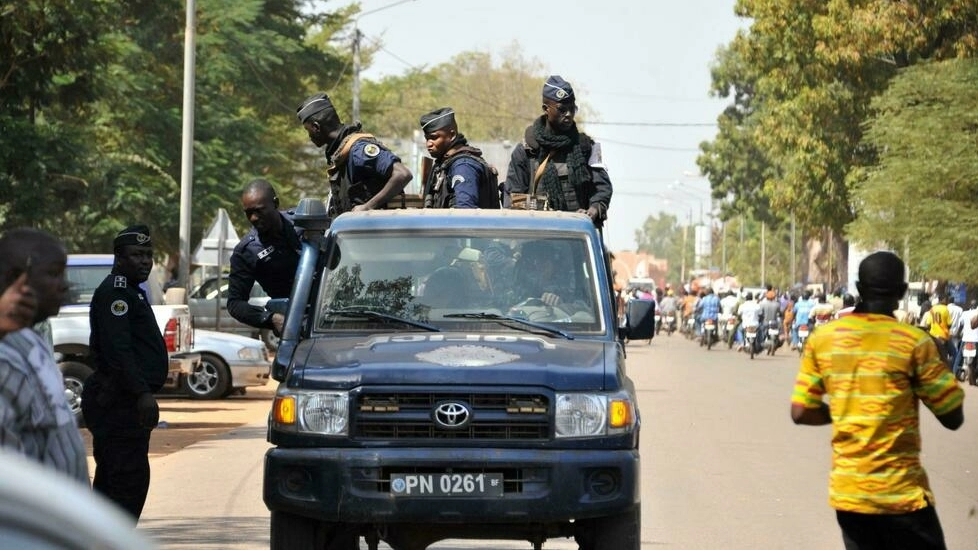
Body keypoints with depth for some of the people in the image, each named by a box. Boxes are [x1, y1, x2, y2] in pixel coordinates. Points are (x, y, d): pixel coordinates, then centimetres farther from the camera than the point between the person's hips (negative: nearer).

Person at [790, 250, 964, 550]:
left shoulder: (822, 339, 2)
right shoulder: (914, 342, -10)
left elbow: (801, 412, 2)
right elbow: (953, 417, -7)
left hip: (847, 490, 5)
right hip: (901, 492, -5)